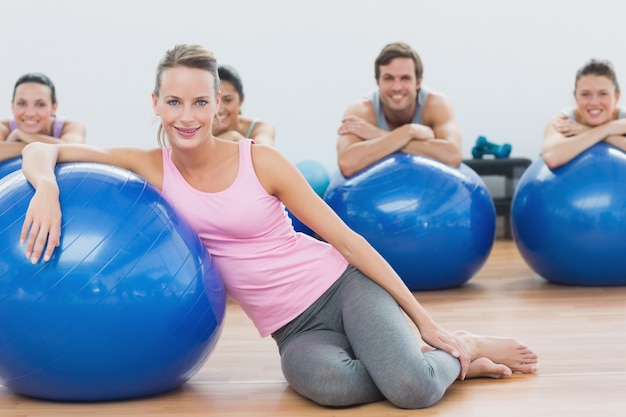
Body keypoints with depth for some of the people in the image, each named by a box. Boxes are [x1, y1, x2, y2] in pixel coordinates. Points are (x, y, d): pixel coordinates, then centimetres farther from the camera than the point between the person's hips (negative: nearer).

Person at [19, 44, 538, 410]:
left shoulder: (260, 161, -9)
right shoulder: (151, 168, -3)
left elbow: (346, 238, -6)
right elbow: (40, 151, -5)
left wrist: (425, 320, -6)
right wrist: (47, 189, -30)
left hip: (343, 286, -2)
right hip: (295, 330, 2)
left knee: (412, 388, -31)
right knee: (326, 382, -35)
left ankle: (455, 349, 7)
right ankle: (456, 362, -4)